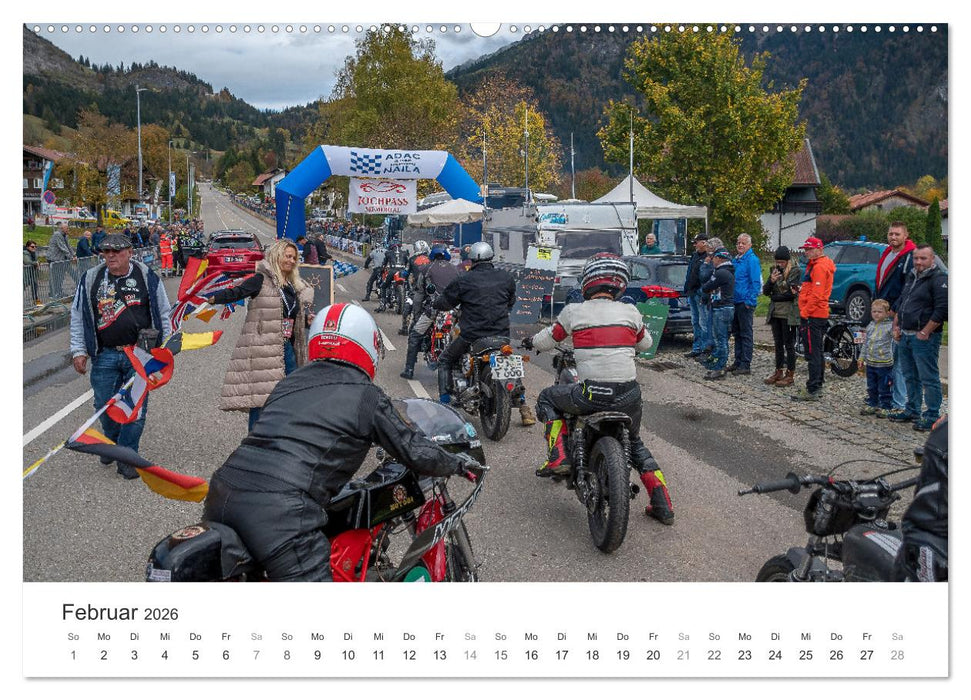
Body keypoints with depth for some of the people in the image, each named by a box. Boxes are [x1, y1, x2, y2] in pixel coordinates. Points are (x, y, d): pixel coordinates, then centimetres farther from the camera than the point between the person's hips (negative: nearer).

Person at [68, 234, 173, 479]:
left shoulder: (147, 277, 0)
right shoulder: (90, 279, 3)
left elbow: (164, 314, 8)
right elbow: (77, 317, 11)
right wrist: (78, 351, 5)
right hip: (105, 355, 2)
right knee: (105, 405, 8)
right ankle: (112, 443, 37)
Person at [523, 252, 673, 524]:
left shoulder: (574, 311, 0)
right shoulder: (630, 313, 7)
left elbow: (547, 340, 15)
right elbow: (646, 343, 25)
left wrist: (531, 341, 37)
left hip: (590, 396, -3)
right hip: (629, 396, 4)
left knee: (547, 397, 24)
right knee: (635, 443, 30)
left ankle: (558, 457, 9)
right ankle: (662, 505, 25)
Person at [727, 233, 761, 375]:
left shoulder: (752, 260, -11)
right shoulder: (735, 260, 15)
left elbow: (756, 283, -15)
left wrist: (750, 301, -18)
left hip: (745, 303, -9)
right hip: (735, 302, 9)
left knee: (746, 334, -3)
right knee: (737, 333, 14)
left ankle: (745, 365, 0)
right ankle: (738, 361, 23)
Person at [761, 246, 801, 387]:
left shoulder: (796, 271, -7)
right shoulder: (775, 270, 11)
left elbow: (792, 293, -15)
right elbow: (765, 291, 7)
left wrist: (774, 297, -6)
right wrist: (771, 281, -11)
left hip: (789, 314, -6)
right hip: (775, 313, 6)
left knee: (789, 345, -1)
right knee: (778, 344, 12)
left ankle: (790, 374, 4)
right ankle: (779, 371, 21)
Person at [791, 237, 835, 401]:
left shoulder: (819, 267, -14)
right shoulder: (816, 264, 20)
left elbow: (817, 295, -21)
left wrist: (805, 313, -18)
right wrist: (803, 288, 14)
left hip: (812, 316, -11)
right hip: (819, 314, 11)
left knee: (813, 353, -10)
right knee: (816, 352, 16)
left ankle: (812, 390, -10)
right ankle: (817, 387, 24)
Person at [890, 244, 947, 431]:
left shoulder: (939, 279, -11)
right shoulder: (912, 277, 16)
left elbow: (942, 309, -19)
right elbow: (900, 303, 25)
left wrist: (925, 333, -17)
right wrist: (896, 326, 14)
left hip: (924, 338, -9)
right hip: (905, 336, 9)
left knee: (929, 379, -4)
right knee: (910, 377, 17)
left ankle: (932, 416, 1)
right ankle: (912, 411, 28)